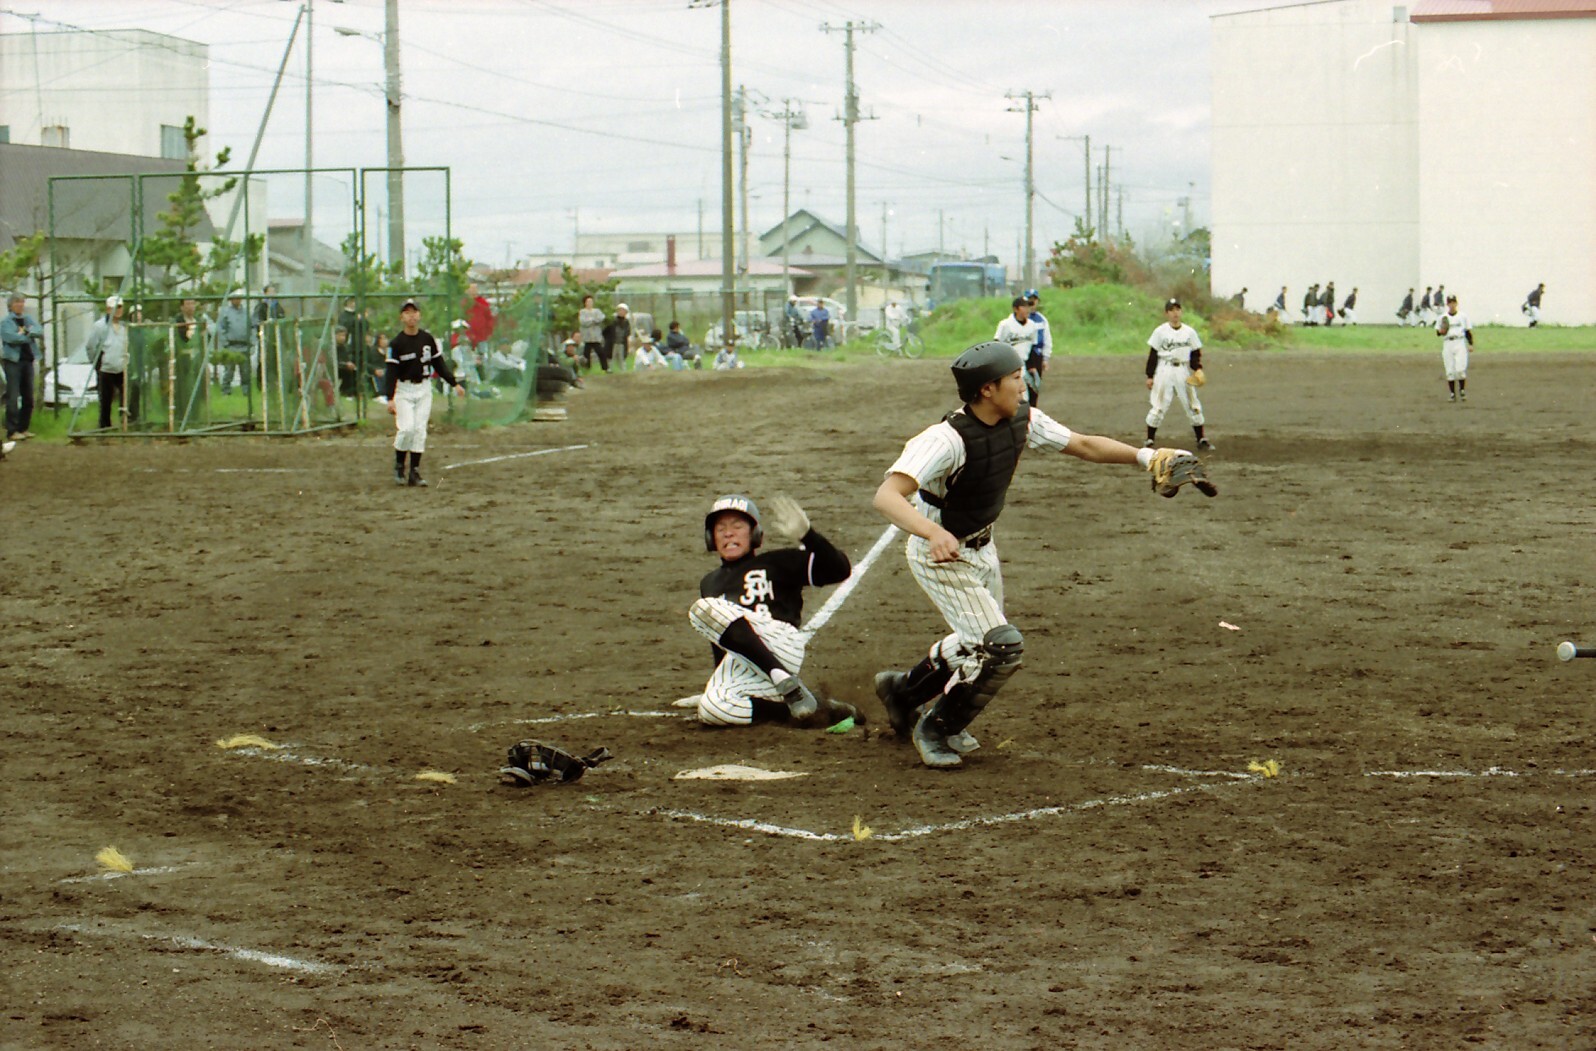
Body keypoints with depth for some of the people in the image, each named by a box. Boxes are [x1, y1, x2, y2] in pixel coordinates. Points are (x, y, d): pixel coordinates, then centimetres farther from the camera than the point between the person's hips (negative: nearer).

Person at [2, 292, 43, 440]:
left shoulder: (29, 319, 16)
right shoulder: (5, 321, -1)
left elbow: (40, 332, 0)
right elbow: (10, 337, -17)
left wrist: (27, 331, -15)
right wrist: (28, 336, -8)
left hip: (28, 360, 6)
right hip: (13, 360, -6)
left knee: (28, 397, 9)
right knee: (13, 397, -8)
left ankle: (23, 428, 18)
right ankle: (12, 431, -7)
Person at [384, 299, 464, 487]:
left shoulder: (428, 339, 3)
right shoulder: (396, 343, -8)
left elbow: (439, 363, 10)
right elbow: (391, 371, -11)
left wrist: (454, 383, 6)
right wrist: (390, 398, -19)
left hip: (424, 389, 3)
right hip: (404, 390, -3)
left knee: (420, 430, 0)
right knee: (406, 428, -15)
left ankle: (414, 472, 4)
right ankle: (398, 466, 3)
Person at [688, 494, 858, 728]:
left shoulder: (776, 563, 15)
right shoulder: (710, 583, 32)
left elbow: (839, 569, 3)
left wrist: (806, 534, -11)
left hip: (781, 645, -4)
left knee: (704, 609, -30)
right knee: (711, 711, -31)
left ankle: (787, 683, -32)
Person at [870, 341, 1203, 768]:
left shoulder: (1022, 421, -11)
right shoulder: (947, 439, -34)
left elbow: (1083, 445, 0)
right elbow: (886, 496, -44)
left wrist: (1143, 456, -14)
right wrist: (933, 532, -61)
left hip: (981, 548, 8)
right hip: (940, 555, -8)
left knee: (975, 645, 21)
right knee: (1002, 646, -15)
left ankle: (903, 691, 45)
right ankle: (935, 729, 5)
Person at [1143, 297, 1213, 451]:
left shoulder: (1189, 332, 7)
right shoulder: (1160, 331, 0)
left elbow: (1196, 353, 11)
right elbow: (1153, 355, 0)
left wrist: (1198, 369, -6)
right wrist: (1150, 376, -3)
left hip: (1183, 372, 3)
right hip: (1164, 370, -3)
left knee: (1193, 405, 5)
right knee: (1158, 406, -5)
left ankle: (1201, 439, 15)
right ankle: (1150, 441, 2)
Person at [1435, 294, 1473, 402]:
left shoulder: (1463, 316, 7)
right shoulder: (1442, 318, 8)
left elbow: (1468, 331, 9)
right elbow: (1438, 332, 11)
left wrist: (1471, 344, -1)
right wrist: (1442, 331, -12)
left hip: (1460, 344, -1)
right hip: (1447, 344, 1)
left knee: (1460, 370, -12)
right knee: (1450, 371, 0)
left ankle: (1462, 391, 5)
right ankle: (1452, 394, 7)